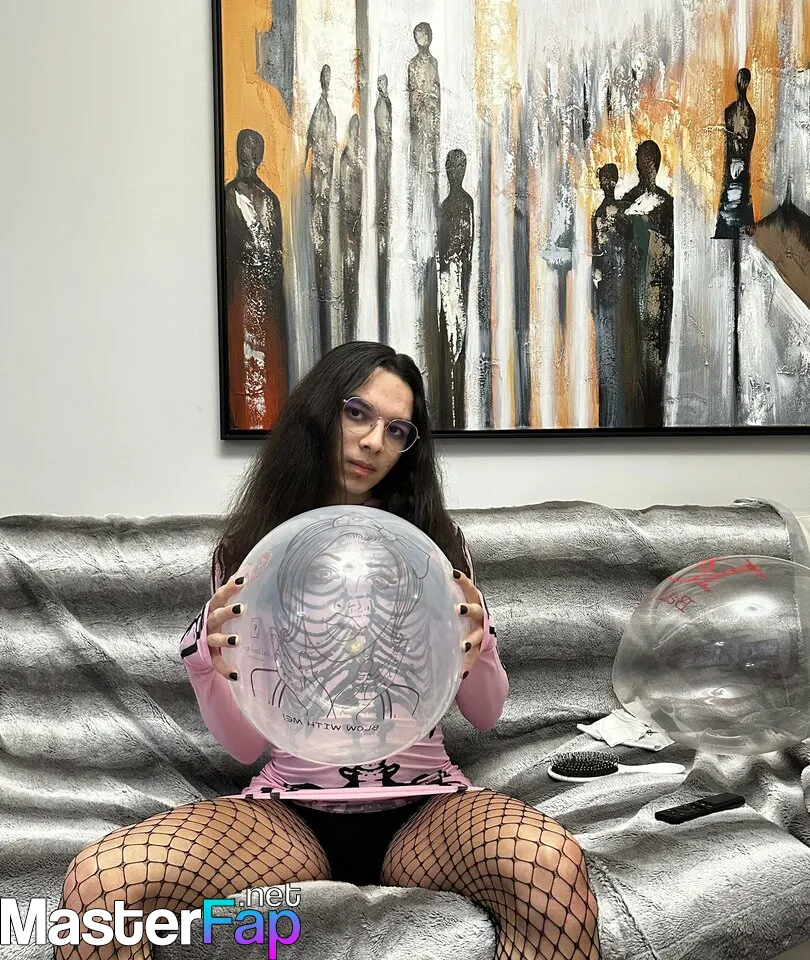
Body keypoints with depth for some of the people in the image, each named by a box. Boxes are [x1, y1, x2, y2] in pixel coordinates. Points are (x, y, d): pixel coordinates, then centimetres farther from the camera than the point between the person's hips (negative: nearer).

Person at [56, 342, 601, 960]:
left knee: (552, 862, -35)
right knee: (98, 880, -28)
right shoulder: (249, 552, 6)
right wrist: (211, 662, -16)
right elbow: (246, 746, 4)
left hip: (421, 810, 0)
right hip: (291, 813, 0)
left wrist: (474, 652, -14)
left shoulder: (435, 543, 7)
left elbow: (487, 715, 8)